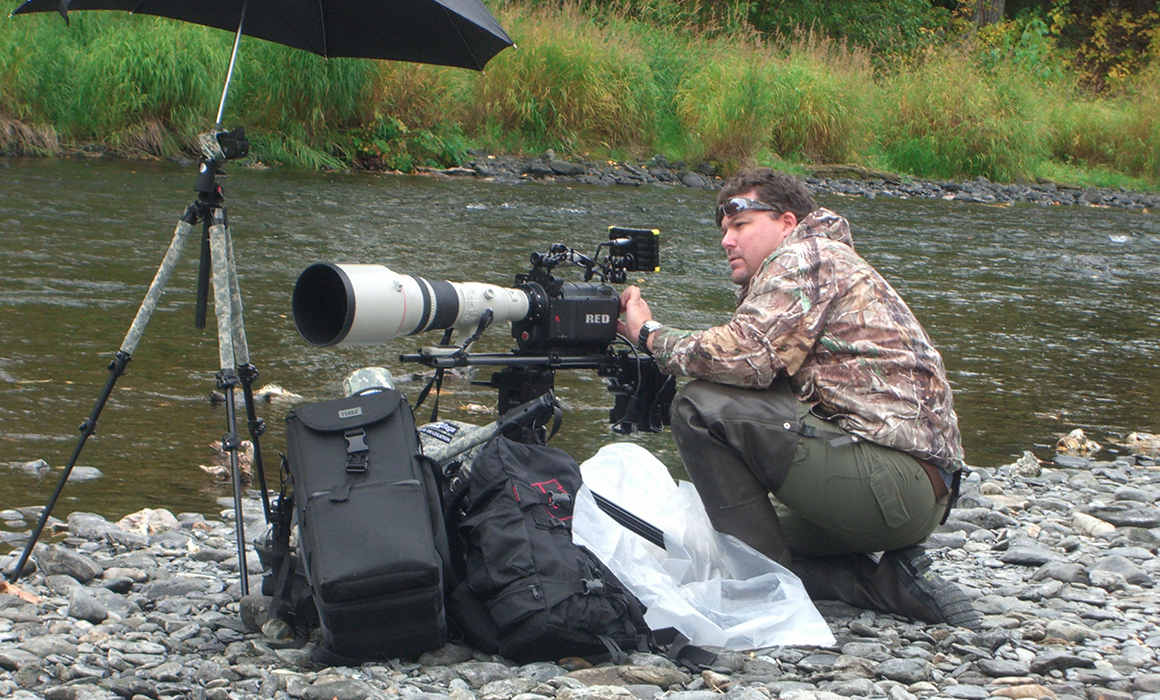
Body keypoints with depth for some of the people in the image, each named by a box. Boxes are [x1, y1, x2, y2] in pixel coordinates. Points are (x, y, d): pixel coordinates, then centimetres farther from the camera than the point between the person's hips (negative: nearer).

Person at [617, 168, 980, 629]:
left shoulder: (804, 255, -4)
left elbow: (745, 357, -19)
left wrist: (650, 334, -4)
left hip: (892, 480, -11)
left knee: (702, 409, -16)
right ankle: (888, 582, 7)